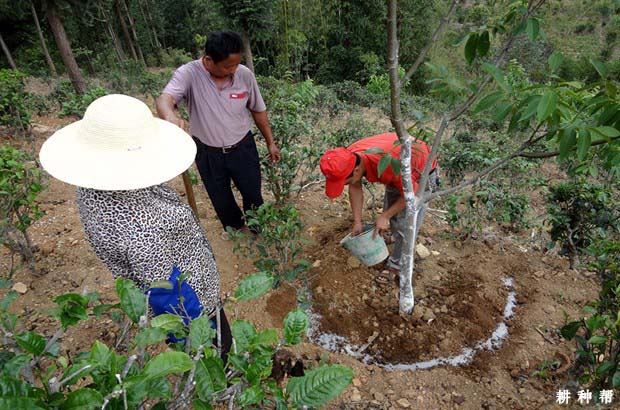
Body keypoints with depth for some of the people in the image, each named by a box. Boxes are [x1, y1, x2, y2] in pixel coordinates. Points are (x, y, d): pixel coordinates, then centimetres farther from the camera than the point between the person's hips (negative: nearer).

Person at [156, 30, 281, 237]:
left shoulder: (245, 74, -13)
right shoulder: (188, 74, -21)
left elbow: (258, 110, 0)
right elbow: (165, 99, -37)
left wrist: (270, 142, 6)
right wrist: (170, 116, -61)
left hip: (242, 148, 1)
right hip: (208, 152, 0)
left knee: (252, 192, 17)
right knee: (220, 198, 20)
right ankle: (233, 225, 53)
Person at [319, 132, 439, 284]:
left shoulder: (388, 163, -45)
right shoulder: (348, 157, -25)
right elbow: (355, 188, -8)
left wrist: (385, 216, -22)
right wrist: (357, 222, -7)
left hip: (422, 172, -6)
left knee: (405, 223, -6)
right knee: (391, 214, 13)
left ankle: (396, 264, 12)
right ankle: (402, 250, 35)